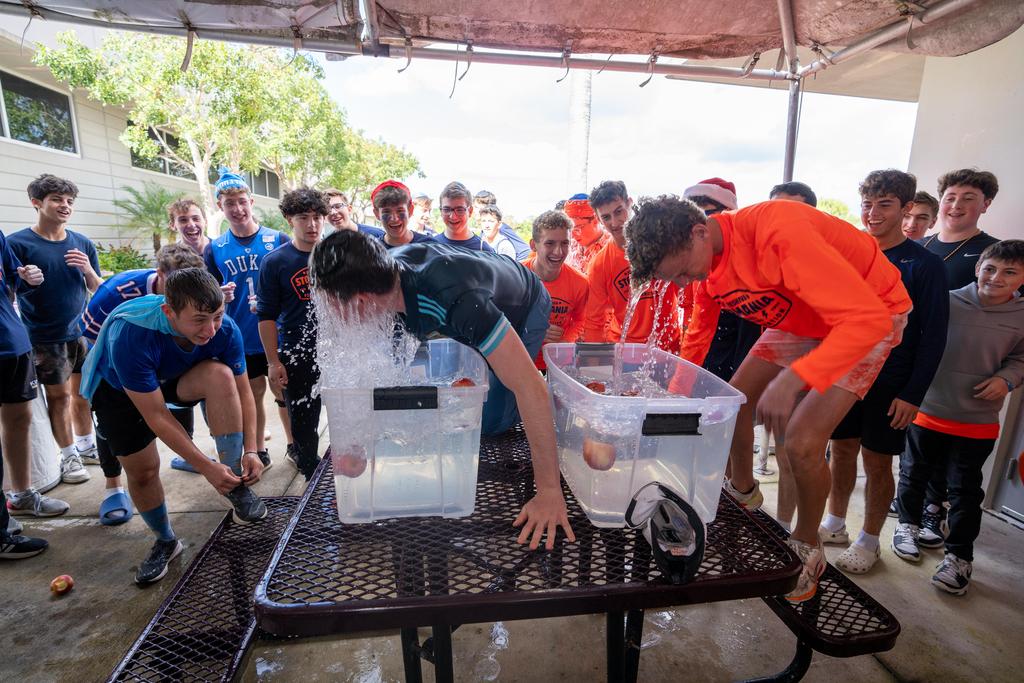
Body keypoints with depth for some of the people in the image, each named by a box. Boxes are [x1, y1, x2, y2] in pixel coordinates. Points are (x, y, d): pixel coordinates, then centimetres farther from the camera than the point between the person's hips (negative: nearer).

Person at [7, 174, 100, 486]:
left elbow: (98, 290, 8)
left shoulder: (83, 243, 5)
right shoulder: (18, 243, -6)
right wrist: (25, 280, -22)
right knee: (58, 395, 3)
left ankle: (86, 445, 28)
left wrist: (88, 270, -10)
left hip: (84, 331, 3)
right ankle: (69, 456, 16)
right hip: (47, 337, -3)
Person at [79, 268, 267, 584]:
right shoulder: (130, 335, -40)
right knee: (142, 471, -3)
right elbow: (156, 416, -34)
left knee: (221, 375, -30)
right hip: (118, 388, -1)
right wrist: (206, 467, -33)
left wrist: (251, 450, -26)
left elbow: (242, 392, -19)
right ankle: (166, 542, 26)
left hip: (177, 378, 2)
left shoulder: (225, 329, -31)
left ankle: (236, 487, -21)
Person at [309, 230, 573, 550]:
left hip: (524, 312, -6)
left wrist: (550, 492, -46)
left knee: (488, 420, -13)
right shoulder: (390, 268, -24)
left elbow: (530, 386, -49)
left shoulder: (453, 299, -48)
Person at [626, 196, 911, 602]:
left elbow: (868, 316, -39)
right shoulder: (703, 261, -10)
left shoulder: (779, 231, -37)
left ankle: (807, 547, 12)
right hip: (798, 319, 7)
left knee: (801, 441, -17)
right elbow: (697, 338, 4)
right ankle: (743, 493, 34)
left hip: (869, 317, -7)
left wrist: (792, 379, -51)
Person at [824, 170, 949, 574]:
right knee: (842, 449, 13)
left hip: (889, 384, -3)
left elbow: (933, 336, -8)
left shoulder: (925, 264, -7)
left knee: (877, 462, 7)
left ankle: (869, 542, 24)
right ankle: (834, 525, 29)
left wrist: (913, 394, -13)